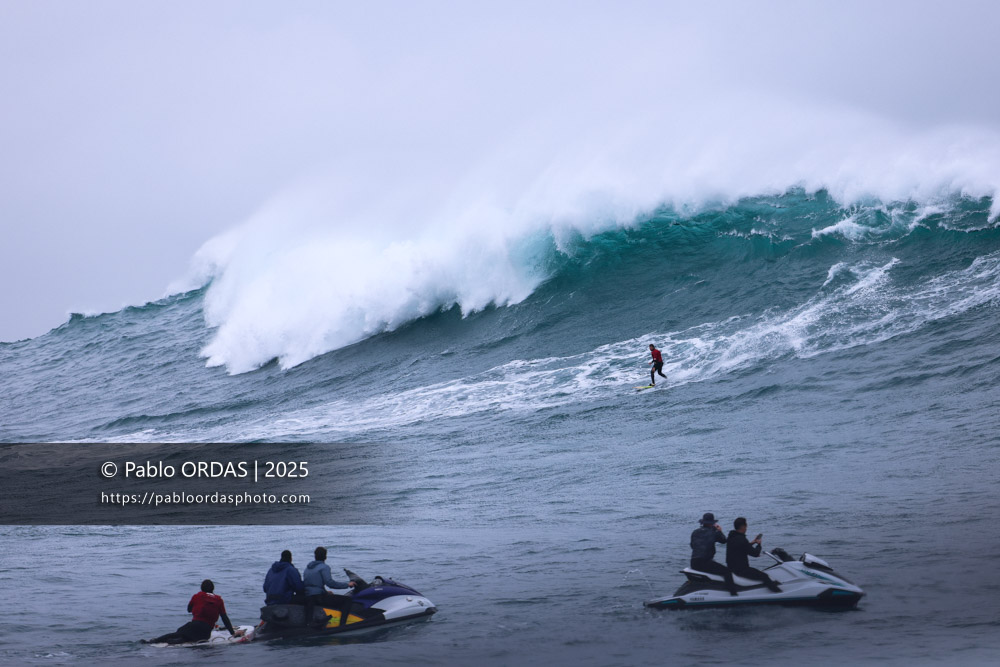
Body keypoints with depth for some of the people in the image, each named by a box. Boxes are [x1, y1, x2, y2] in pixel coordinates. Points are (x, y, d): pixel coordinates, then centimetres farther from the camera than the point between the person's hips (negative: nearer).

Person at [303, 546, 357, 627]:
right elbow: (330, 583, -16)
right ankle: (342, 625, -21)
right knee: (347, 599, -7)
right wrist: (347, 584, -7)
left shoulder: (308, 567, 20)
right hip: (319, 597, -8)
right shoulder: (324, 567, -4)